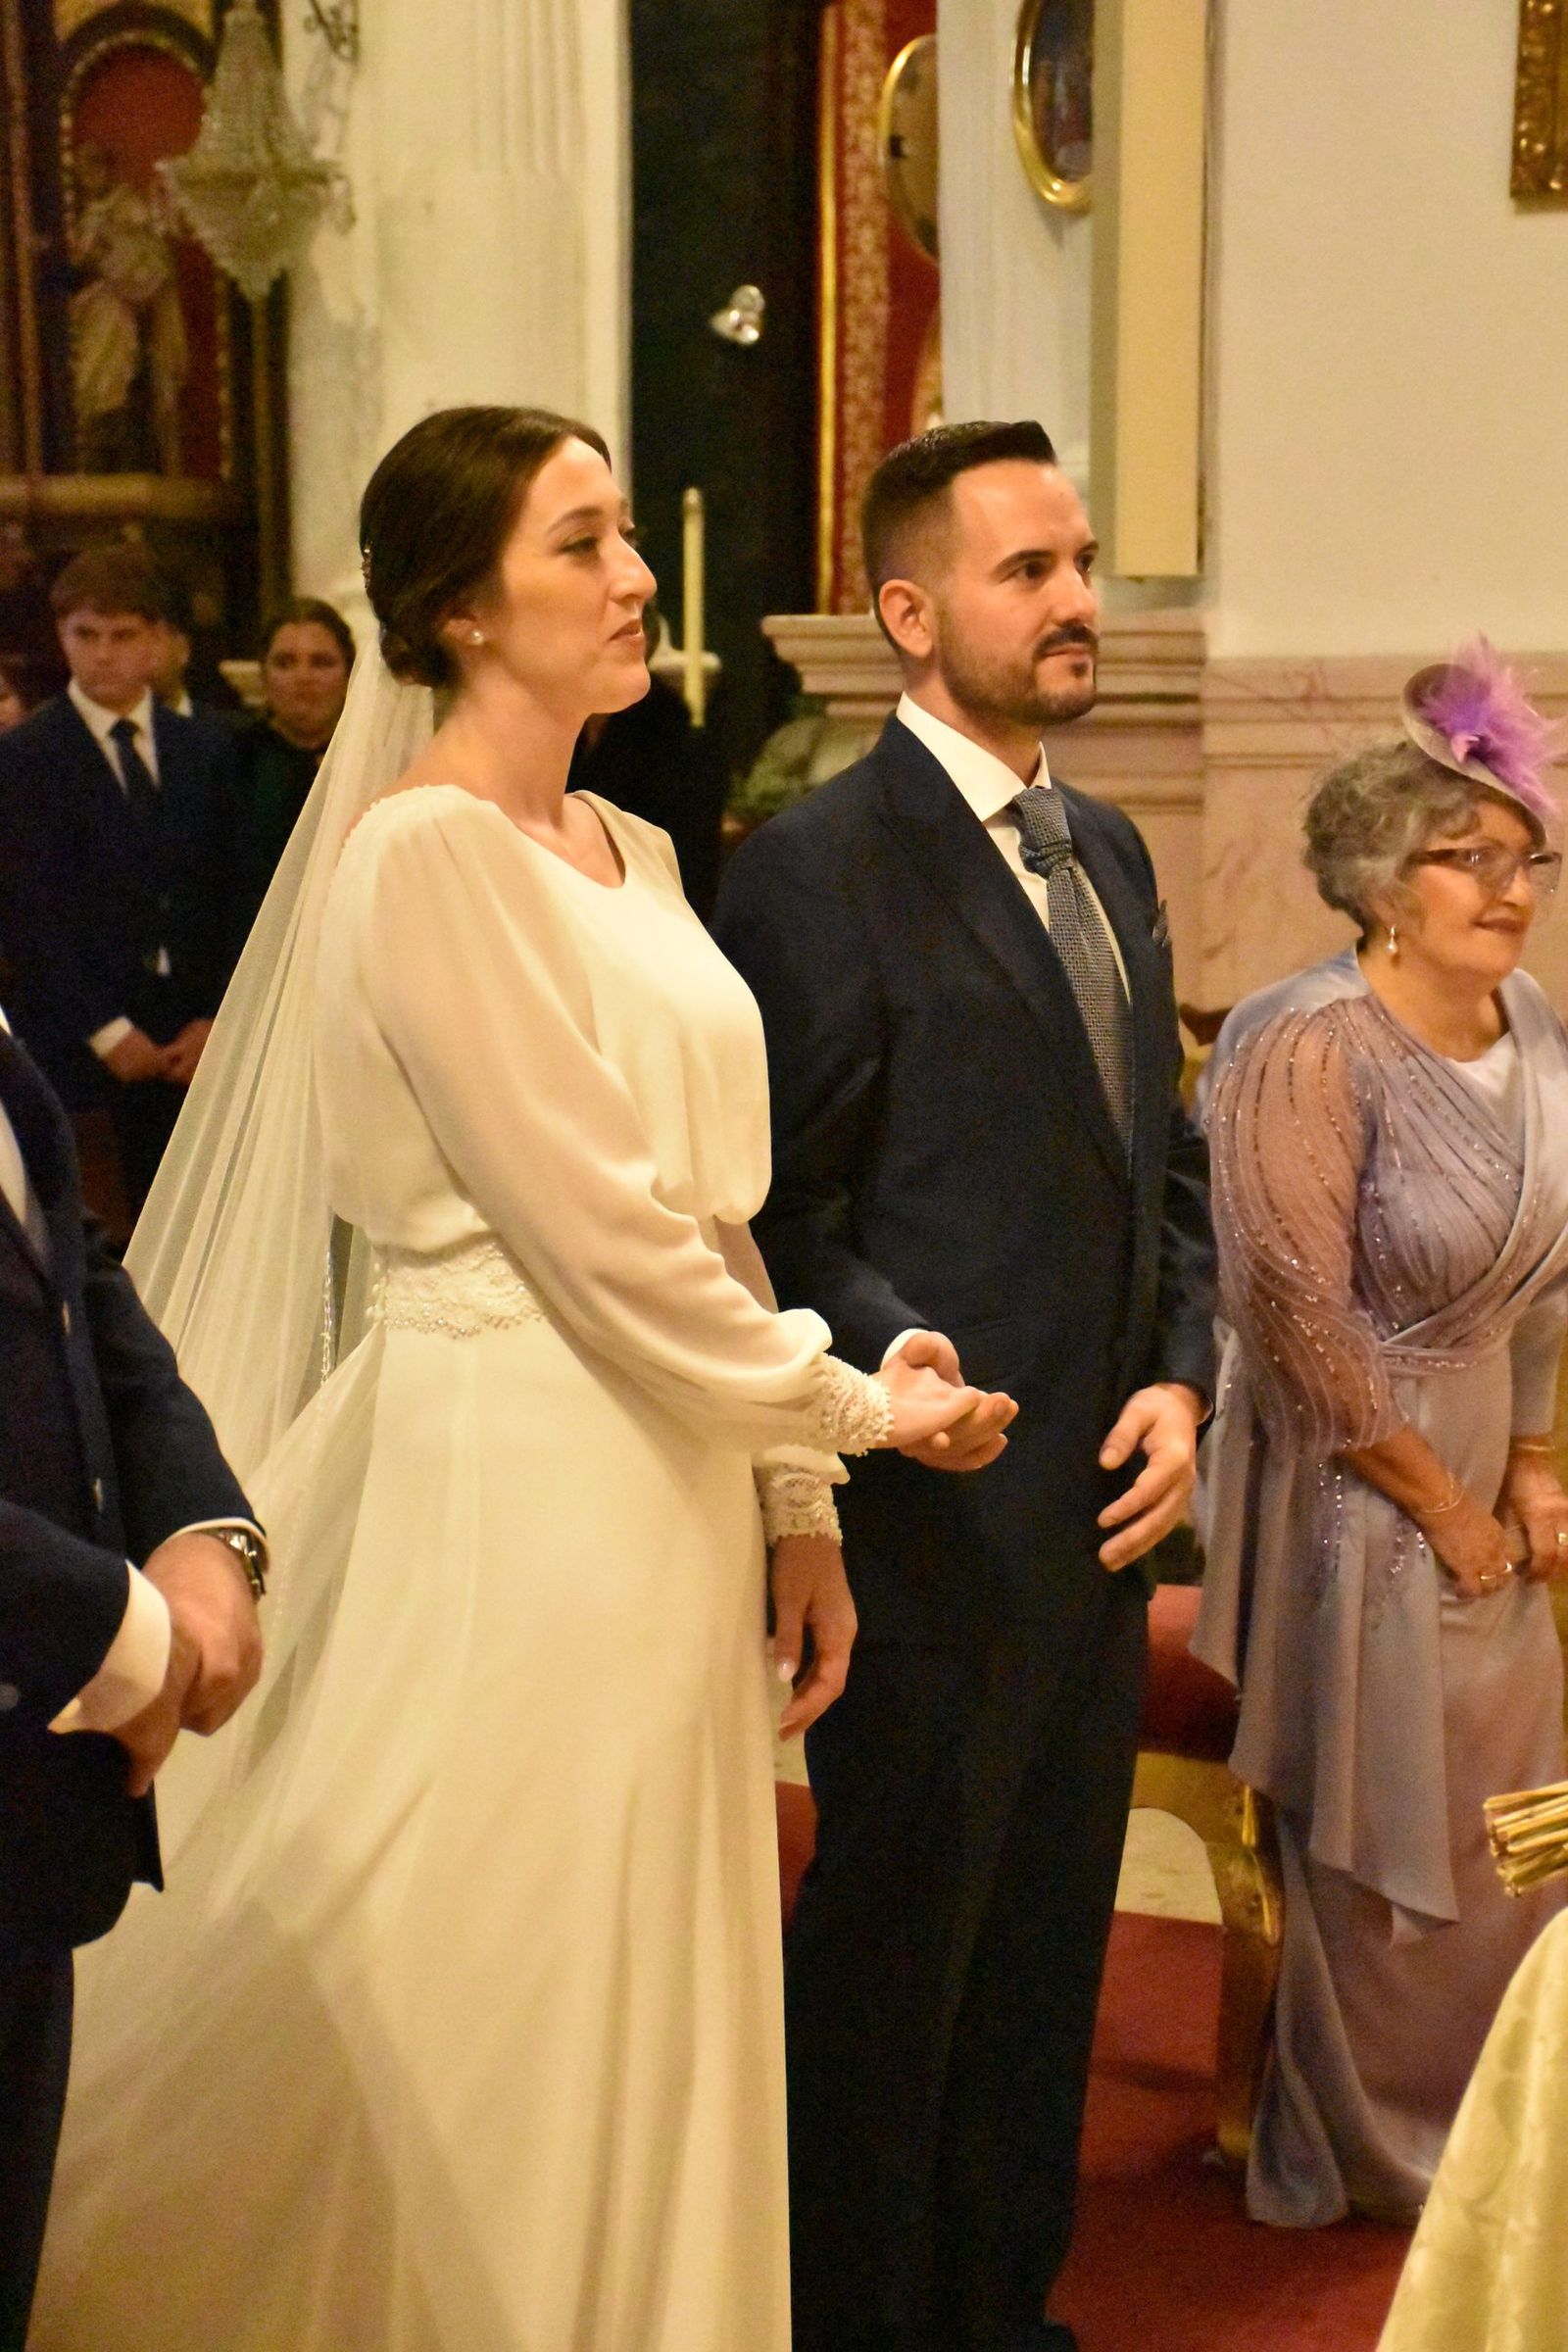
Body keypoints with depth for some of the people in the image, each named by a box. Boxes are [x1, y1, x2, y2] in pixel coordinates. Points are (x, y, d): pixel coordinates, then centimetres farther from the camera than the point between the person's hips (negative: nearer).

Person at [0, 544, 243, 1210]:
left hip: (190, 1047, 3)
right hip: (72, 1048, -3)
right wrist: (106, 1031, -9)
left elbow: (226, 898, 11)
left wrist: (213, 1019, 0)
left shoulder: (203, 750, 13)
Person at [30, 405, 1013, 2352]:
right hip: (511, 1479, -8)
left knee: (642, 2029, 17)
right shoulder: (426, 848, -13)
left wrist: (794, 1505, 10)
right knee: (491, 2029, 5)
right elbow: (596, 1229, -16)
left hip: (662, 1495, 8)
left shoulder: (633, 853, 13)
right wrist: (844, 1408, -5)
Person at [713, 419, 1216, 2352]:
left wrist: (1181, 1378, 2)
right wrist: (890, 1360, -28)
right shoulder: (817, 867, -13)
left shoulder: (1108, 852, 12)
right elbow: (774, 1215, -14)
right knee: (886, 1971, 8)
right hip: (936, 1524, -8)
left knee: (1043, 1959, 19)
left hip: (1099, 1520, 8)